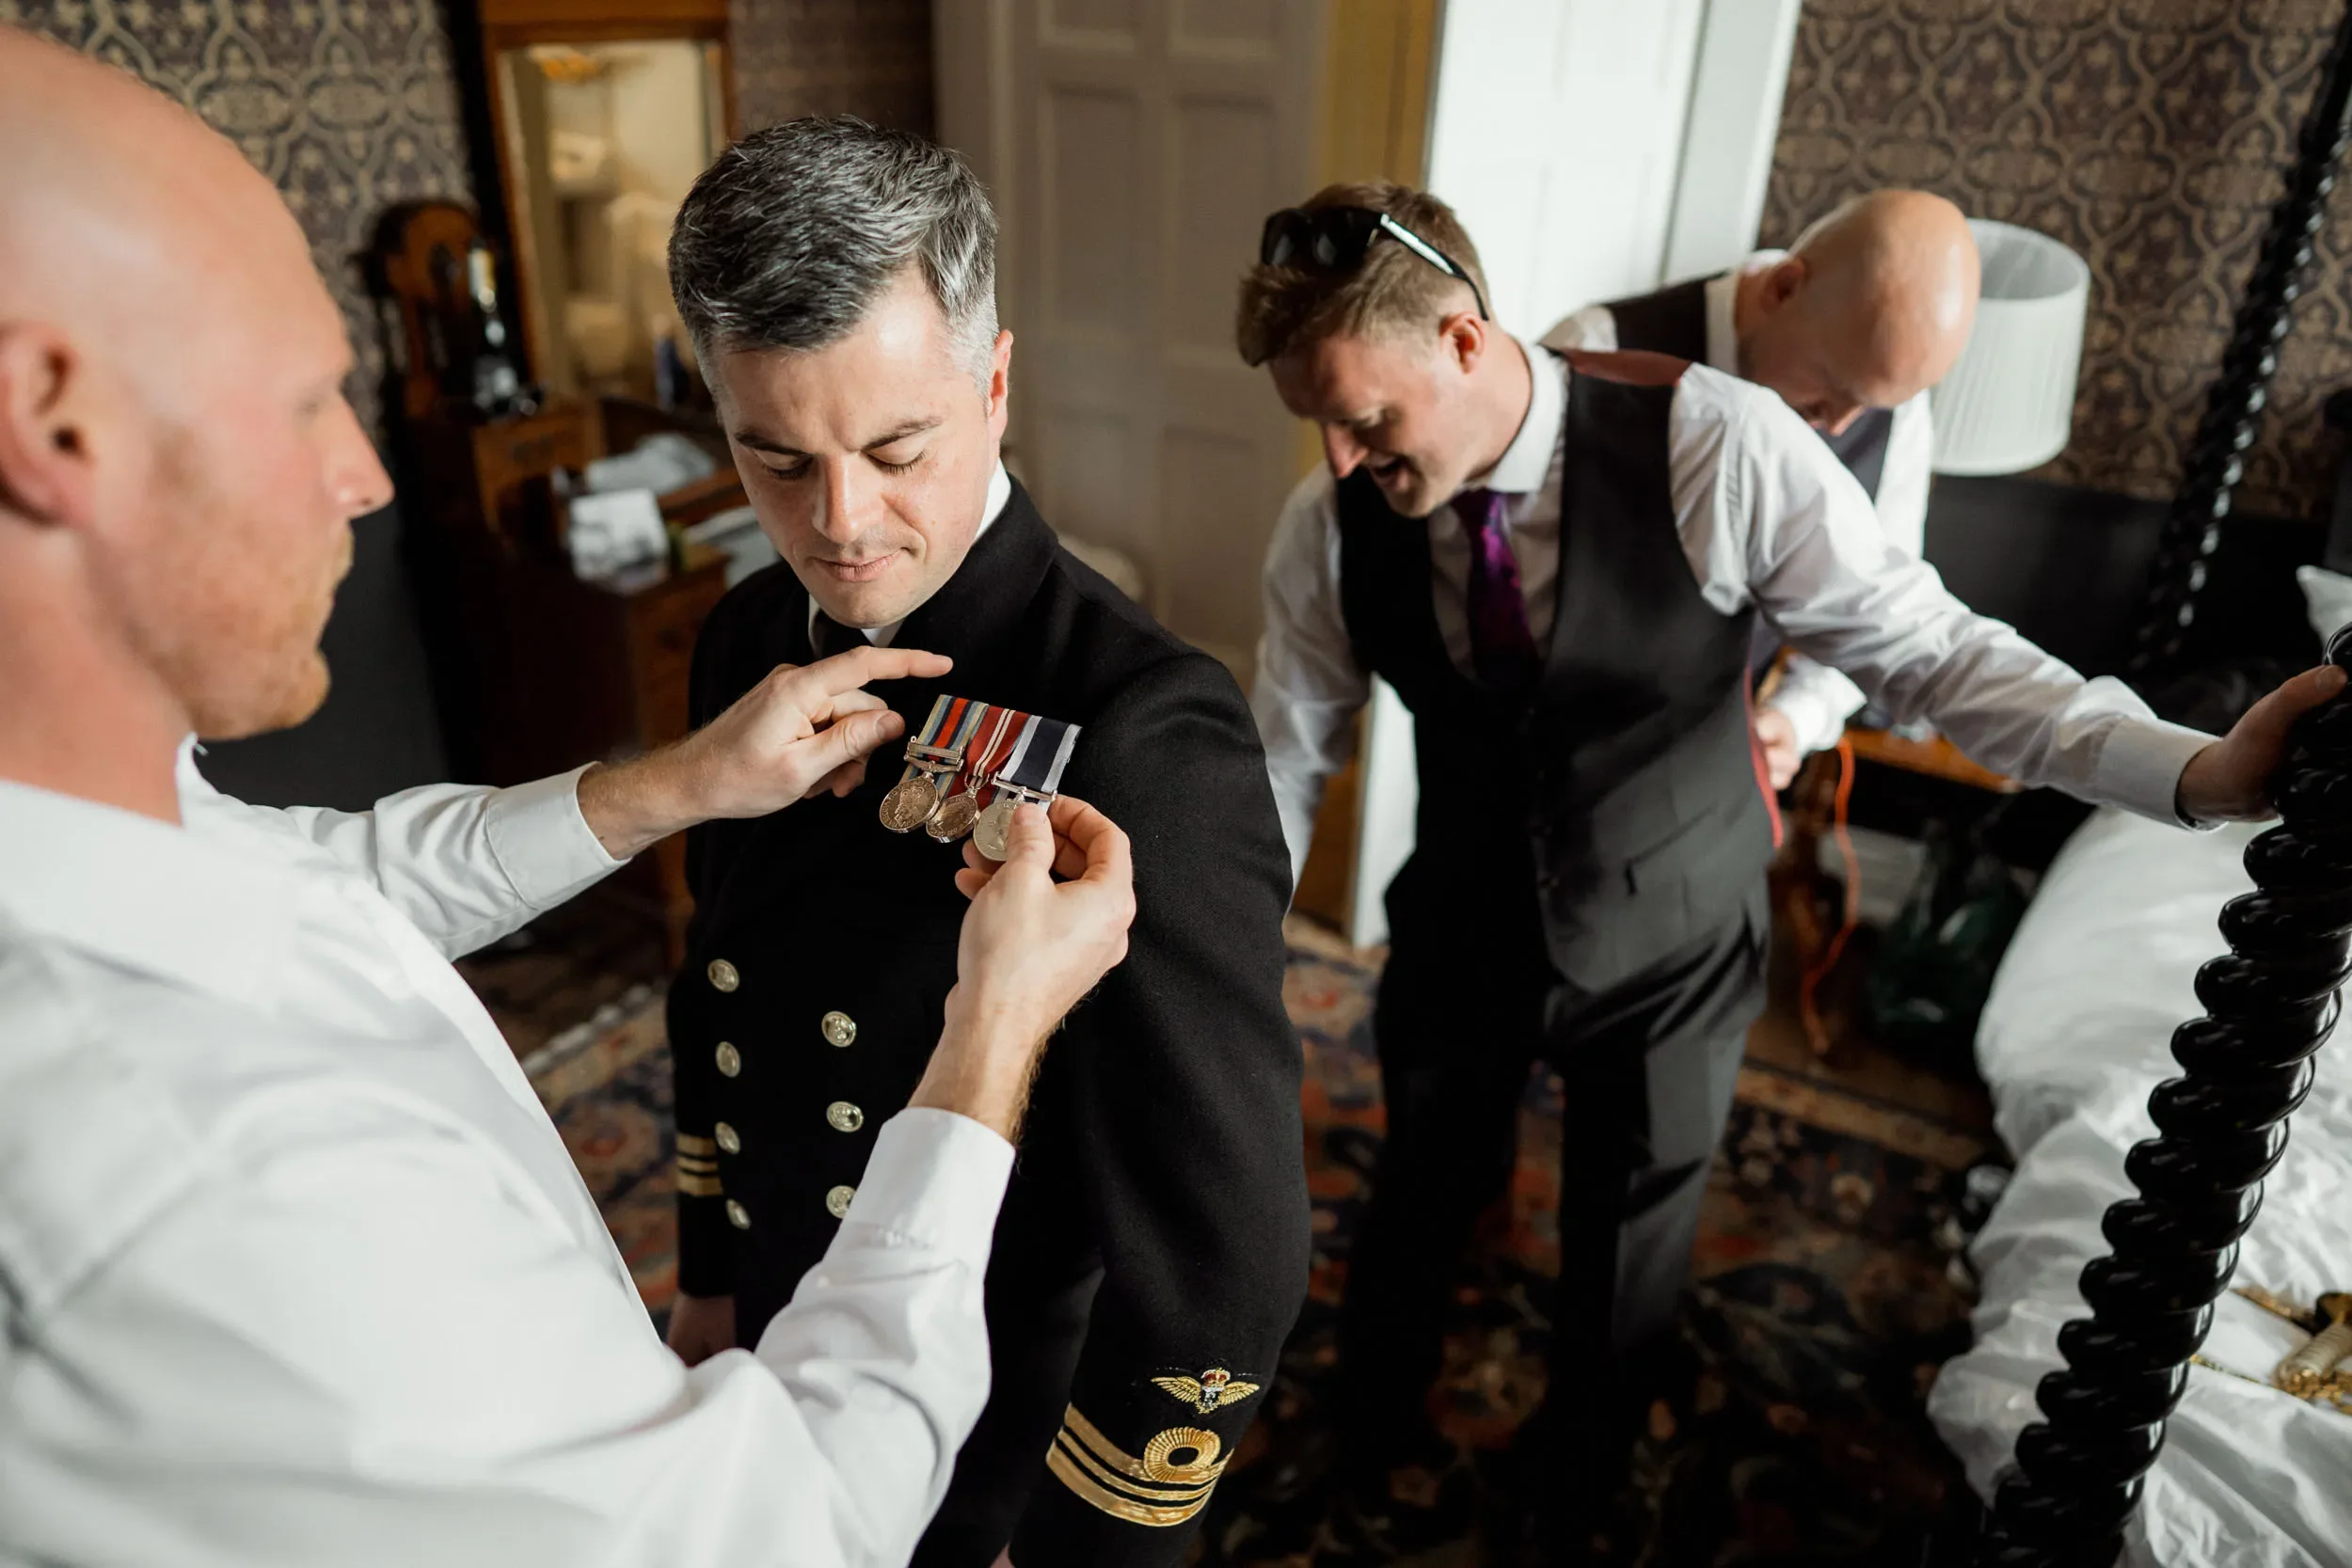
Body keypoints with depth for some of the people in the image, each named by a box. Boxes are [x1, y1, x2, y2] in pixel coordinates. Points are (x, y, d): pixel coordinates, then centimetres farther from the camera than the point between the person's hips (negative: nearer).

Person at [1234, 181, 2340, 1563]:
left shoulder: (1716, 447, -28)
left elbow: (1930, 651, -21)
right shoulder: (1329, 527, -19)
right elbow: (1284, 764, -8)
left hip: (1671, 956, -1)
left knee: (1630, 1251, 17)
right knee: (1417, 1207, 22)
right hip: (1458, 942, 2)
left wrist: (2200, 771, -33)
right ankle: (1379, 1454, 56)